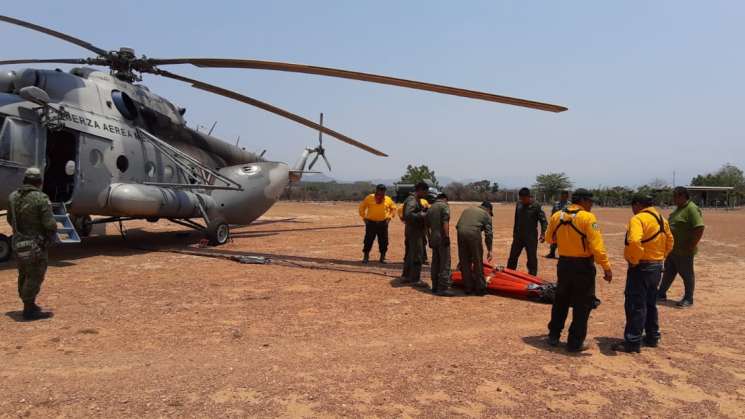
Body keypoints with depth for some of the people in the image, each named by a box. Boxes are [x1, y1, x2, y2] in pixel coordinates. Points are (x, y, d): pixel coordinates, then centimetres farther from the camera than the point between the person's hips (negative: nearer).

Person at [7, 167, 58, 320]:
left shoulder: (13, 197, 2)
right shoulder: (41, 198, -18)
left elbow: (10, 220, 14)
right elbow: (50, 225, -20)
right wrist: (50, 236, 0)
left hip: (18, 243, 7)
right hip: (35, 245, -7)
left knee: (24, 275, 19)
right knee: (35, 277, 2)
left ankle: (28, 305, 33)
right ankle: (30, 310, 6)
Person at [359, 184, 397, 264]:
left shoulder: (388, 200, -1)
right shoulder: (369, 198, -5)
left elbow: (393, 208, 16)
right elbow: (362, 207, 7)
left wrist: (389, 217, 5)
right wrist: (364, 217, 2)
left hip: (383, 223, 1)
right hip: (371, 223, -1)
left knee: (383, 241, 5)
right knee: (368, 240, -1)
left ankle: (382, 257, 18)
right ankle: (365, 257, 10)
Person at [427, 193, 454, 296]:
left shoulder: (430, 208, 18)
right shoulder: (444, 205, -3)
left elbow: (427, 225, 20)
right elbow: (445, 222, -16)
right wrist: (447, 236, -18)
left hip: (433, 238, 7)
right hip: (442, 238, -7)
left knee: (435, 263, 12)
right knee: (445, 263, -6)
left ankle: (435, 287, 16)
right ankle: (443, 288, -9)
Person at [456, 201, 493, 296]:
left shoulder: (467, 210, 30)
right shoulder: (486, 215, 16)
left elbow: (457, 225, 23)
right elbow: (488, 234, 8)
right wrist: (489, 250, 12)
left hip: (460, 234, 4)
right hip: (474, 234, -4)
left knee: (464, 263, 12)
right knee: (478, 263, 7)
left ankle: (468, 288, 18)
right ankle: (480, 289, 13)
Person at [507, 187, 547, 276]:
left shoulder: (536, 206, -10)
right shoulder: (519, 205, 5)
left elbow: (543, 220, -9)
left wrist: (543, 233, -20)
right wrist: (514, 233, 17)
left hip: (531, 237, -5)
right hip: (519, 236, 5)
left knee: (532, 258, 2)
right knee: (513, 256, 11)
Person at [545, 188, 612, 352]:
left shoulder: (557, 216, 0)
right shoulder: (587, 218, -16)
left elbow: (550, 238, 14)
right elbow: (597, 246, -21)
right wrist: (606, 267, -16)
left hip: (563, 264, 5)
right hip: (583, 266, -5)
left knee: (561, 301, 20)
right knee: (582, 305, 8)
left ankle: (553, 336, 29)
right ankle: (575, 343, 14)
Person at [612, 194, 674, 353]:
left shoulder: (638, 219, -17)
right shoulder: (661, 219, 11)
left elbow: (634, 241, -32)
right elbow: (669, 242, 19)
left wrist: (634, 260, -20)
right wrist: (659, 257, 17)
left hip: (641, 267, -9)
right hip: (657, 266, 9)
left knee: (635, 305, -3)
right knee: (650, 303, 20)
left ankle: (633, 342, 0)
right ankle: (652, 337, 28)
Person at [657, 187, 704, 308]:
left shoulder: (692, 209, -19)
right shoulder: (679, 208, 11)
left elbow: (700, 229, -25)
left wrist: (691, 246, -22)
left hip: (684, 251, -10)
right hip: (672, 249, 10)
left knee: (687, 275, 5)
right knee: (668, 272, 17)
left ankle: (688, 299, 18)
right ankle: (661, 294, 28)